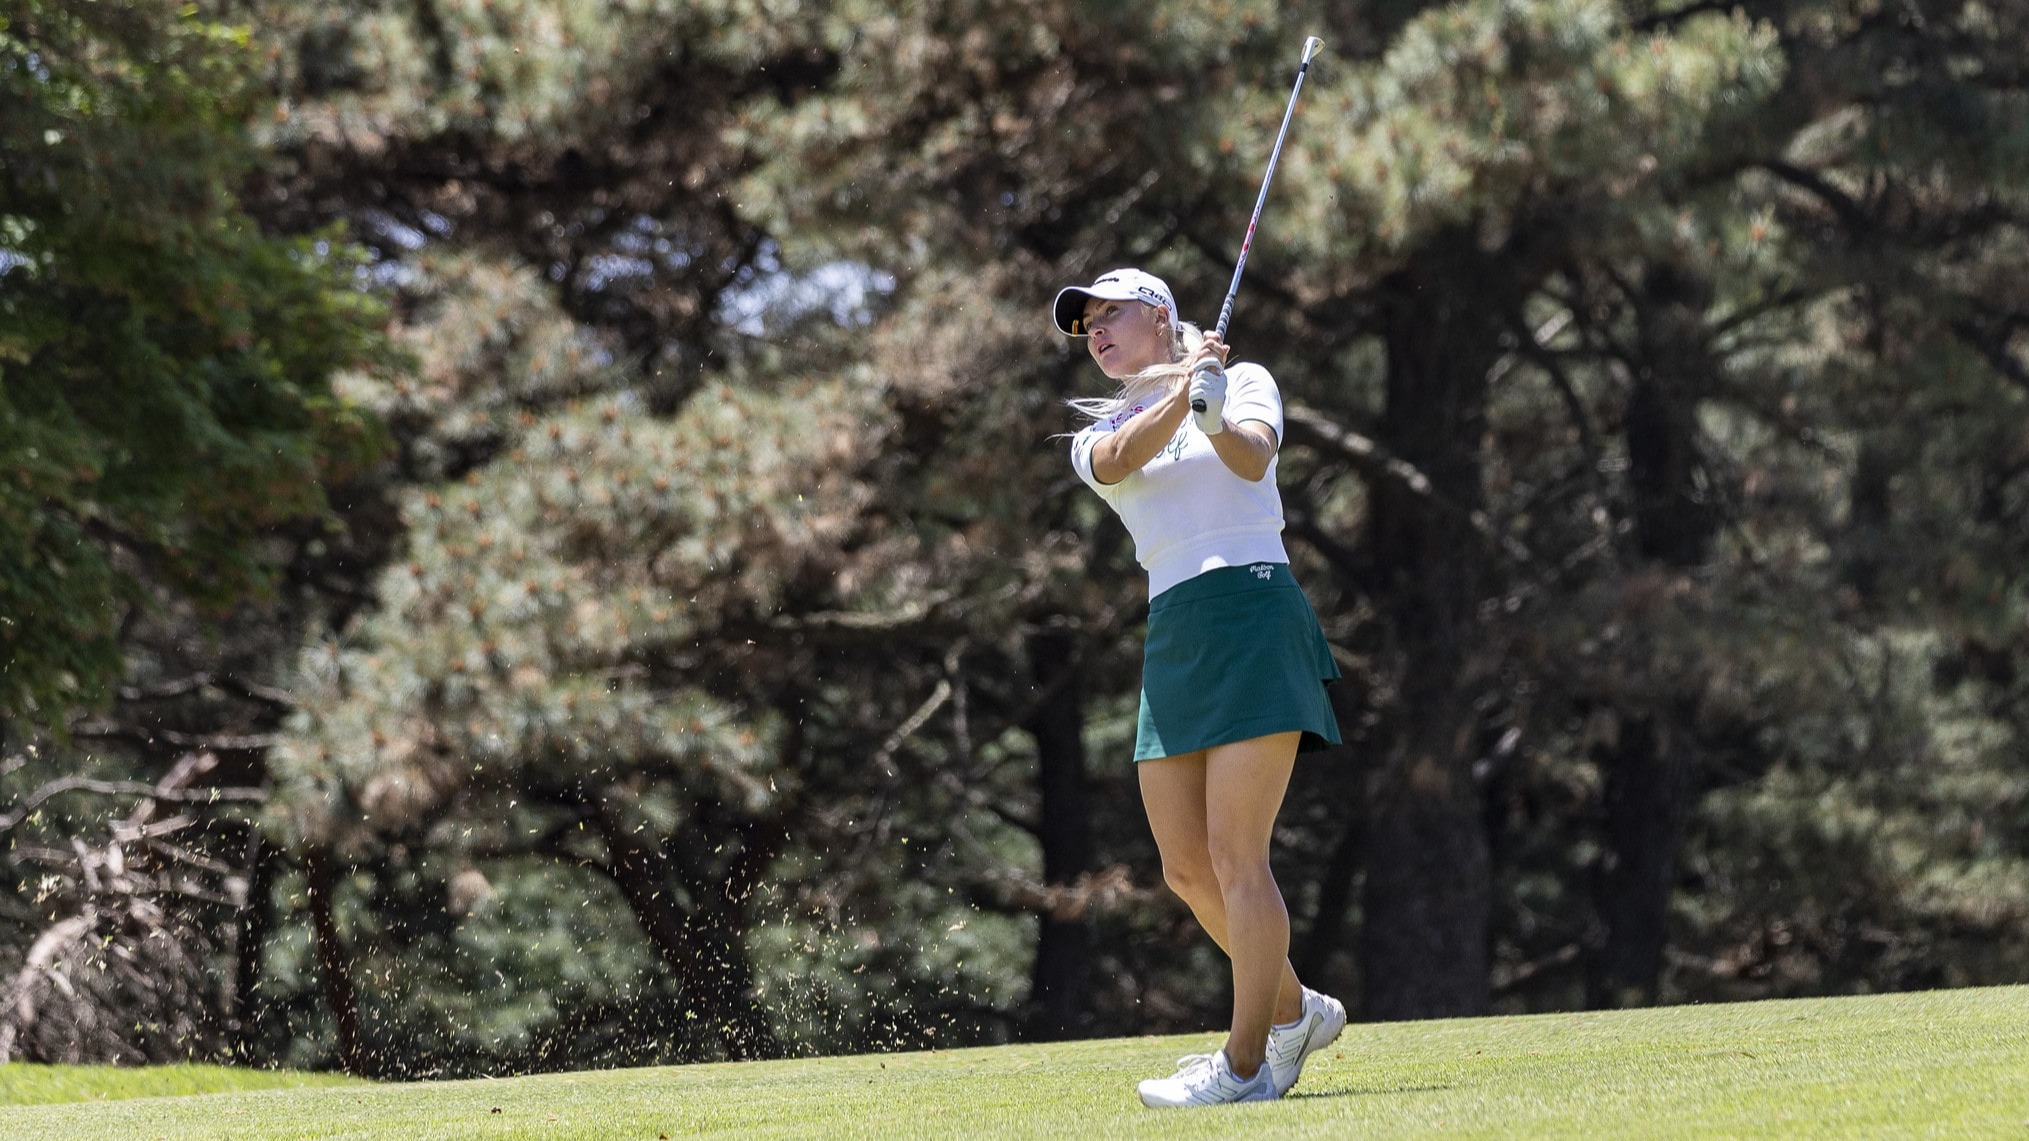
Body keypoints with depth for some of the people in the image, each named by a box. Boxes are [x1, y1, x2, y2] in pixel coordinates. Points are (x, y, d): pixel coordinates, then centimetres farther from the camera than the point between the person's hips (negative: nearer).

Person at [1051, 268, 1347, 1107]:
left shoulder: (1244, 379, 6)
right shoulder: (1096, 433, 17)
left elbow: (1251, 459, -15)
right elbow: (1117, 462, -9)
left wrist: (1215, 410, -35)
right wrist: (1181, 390, -24)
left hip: (1251, 611, -6)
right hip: (1172, 635, 6)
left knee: (1235, 855, -12)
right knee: (1187, 869, 5)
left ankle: (1247, 1066, -11)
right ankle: (1293, 1012, 25)